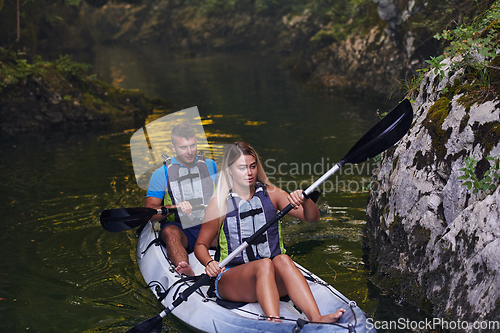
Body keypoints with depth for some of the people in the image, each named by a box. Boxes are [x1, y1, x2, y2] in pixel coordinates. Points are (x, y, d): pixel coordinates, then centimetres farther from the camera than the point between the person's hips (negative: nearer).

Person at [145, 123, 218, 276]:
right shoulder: (161, 174, 3)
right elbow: (149, 212, -5)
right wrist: (175, 208, -23)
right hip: (181, 229, -2)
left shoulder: (211, 166, 13)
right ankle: (188, 274, -61)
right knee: (169, 231, -37)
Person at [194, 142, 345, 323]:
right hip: (231, 278, -2)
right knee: (264, 264, -33)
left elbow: (312, 217, 1)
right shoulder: (220, 203, 0)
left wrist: (304, 201, -21)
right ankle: (274, 322, -56)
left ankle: (316, 318, -50)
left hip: (274, 280, 2)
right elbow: (201, 245, 5)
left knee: (282, 260, -31)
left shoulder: (271, 194, 8)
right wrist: (209, 263, -16)